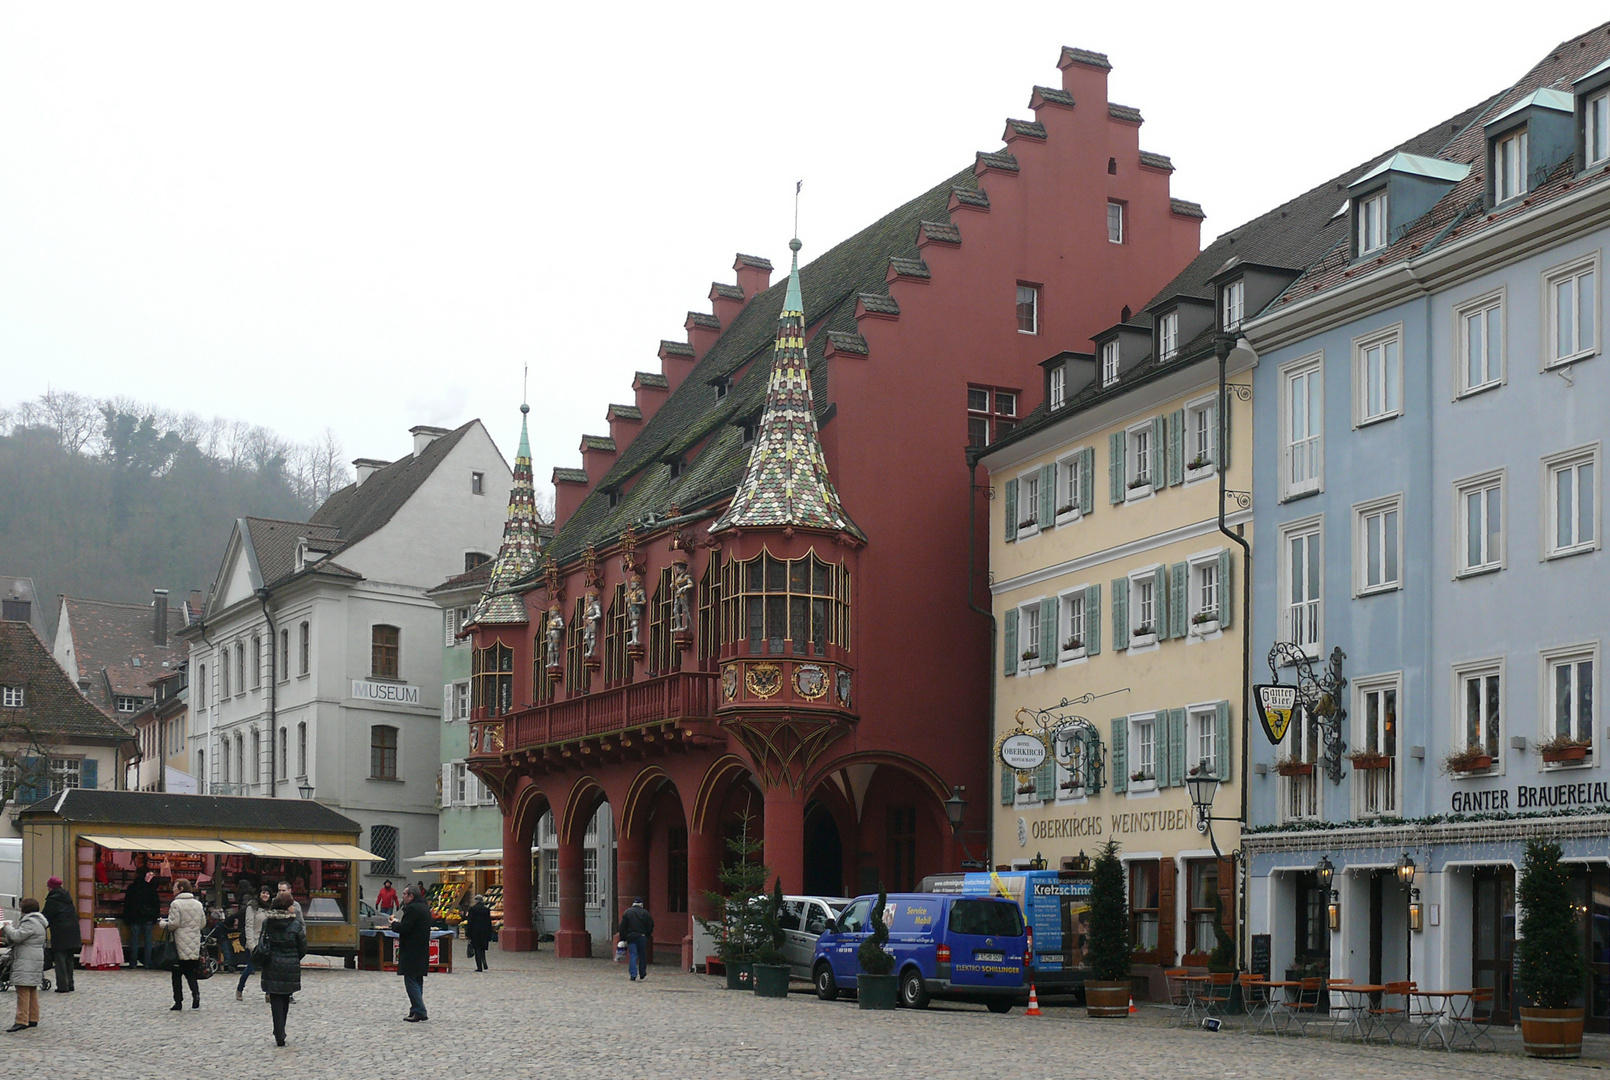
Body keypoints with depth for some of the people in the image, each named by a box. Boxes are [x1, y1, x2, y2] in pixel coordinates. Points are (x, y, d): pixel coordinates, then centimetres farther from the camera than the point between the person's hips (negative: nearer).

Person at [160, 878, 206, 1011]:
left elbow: (173, 923, -16)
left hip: (180, 945, -5)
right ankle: (196, 994, -12)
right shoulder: (198, 904, 8)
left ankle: (178, 1002, 5)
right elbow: (203, 923, 12)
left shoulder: (176, 904, -11)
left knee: (177, 974, 5)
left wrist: (163, 924, 3)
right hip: (194, 945, 5)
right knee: (190, 972, 12)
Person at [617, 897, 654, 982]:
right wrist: (648, 935, 12)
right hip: (642, 937, 0)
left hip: (631, 937, 0)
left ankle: (633, 975, -11)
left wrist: (623, 939, 5)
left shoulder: (627, 912, 2)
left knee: (632, 956, -1)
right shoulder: (645, 913, 0)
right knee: (642, 956, 13)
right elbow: (650, 926, 0)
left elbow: (622, 927, 1)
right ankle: (642, 974, 21)